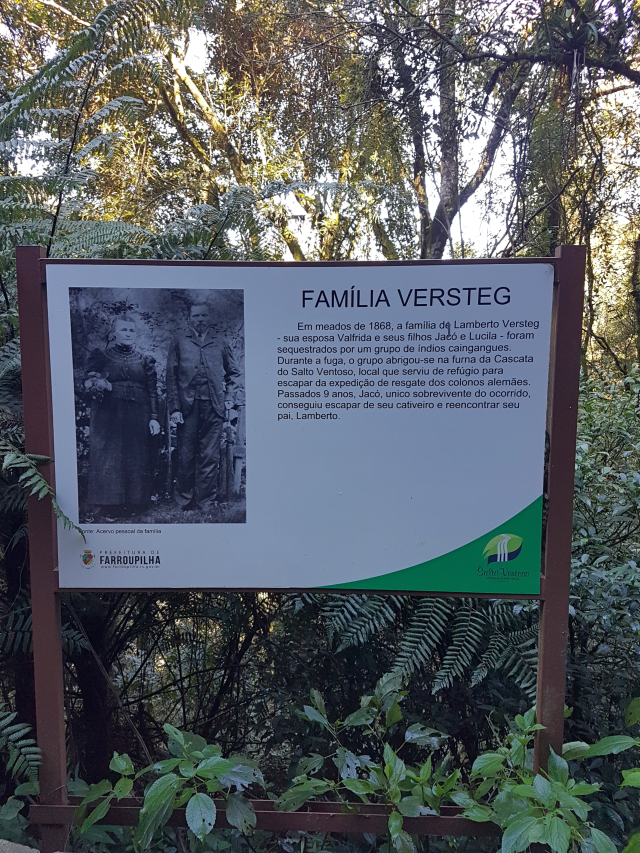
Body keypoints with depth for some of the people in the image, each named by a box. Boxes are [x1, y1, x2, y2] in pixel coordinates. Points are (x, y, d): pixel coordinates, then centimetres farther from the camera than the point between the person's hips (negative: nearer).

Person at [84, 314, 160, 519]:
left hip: (137, 416, 2)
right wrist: (96, 384, -21)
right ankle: (111, 505, 3)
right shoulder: (102, 356, 7)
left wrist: (154, 417, -2)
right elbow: (89, 383, 4)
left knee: (137, 458, 3)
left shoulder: (144, 360, 12)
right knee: (110, 458, -3)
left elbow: (153, 391, 7)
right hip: (109, 416, -1)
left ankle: (135, 503, 12)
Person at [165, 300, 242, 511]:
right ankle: (183, 502, 13)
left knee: (210, 457, 2)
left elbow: (234, 373, 19)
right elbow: (171, 377, 5)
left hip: (214, 407, 1)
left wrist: (229, 399, 5)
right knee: (186, 456, 1)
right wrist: (175, 408, -3)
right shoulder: (179, 343, 10)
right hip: (187, 406, -1)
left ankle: (206, 504, 10)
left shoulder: (221, 343, 14)